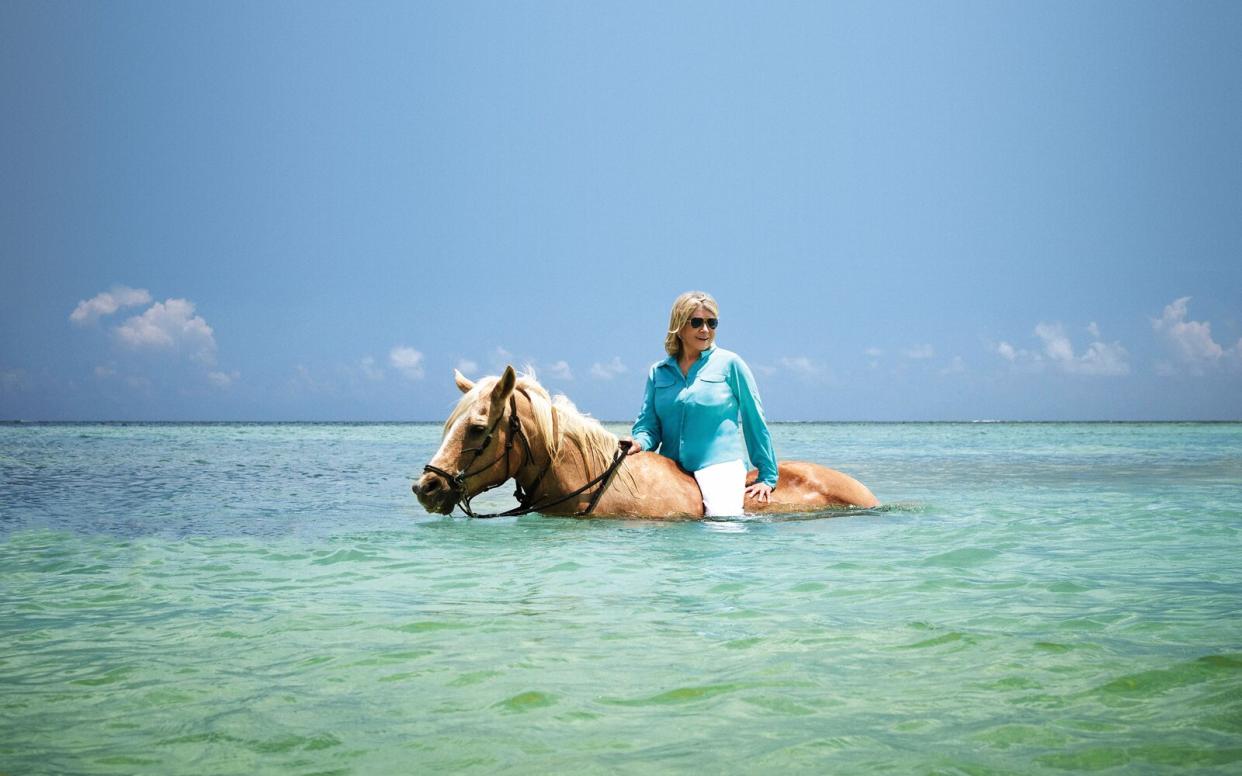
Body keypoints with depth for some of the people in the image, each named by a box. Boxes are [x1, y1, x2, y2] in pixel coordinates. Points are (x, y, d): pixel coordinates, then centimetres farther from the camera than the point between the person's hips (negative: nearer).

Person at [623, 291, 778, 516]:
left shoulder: (730, 364, 4)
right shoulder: (658, 372, 13)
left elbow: (755, 421, 6)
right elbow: (648, 424, 12)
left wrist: (767, 477, 5)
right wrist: (640, 442, -12)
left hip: (720, 465, -4)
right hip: (669, 470, 4)